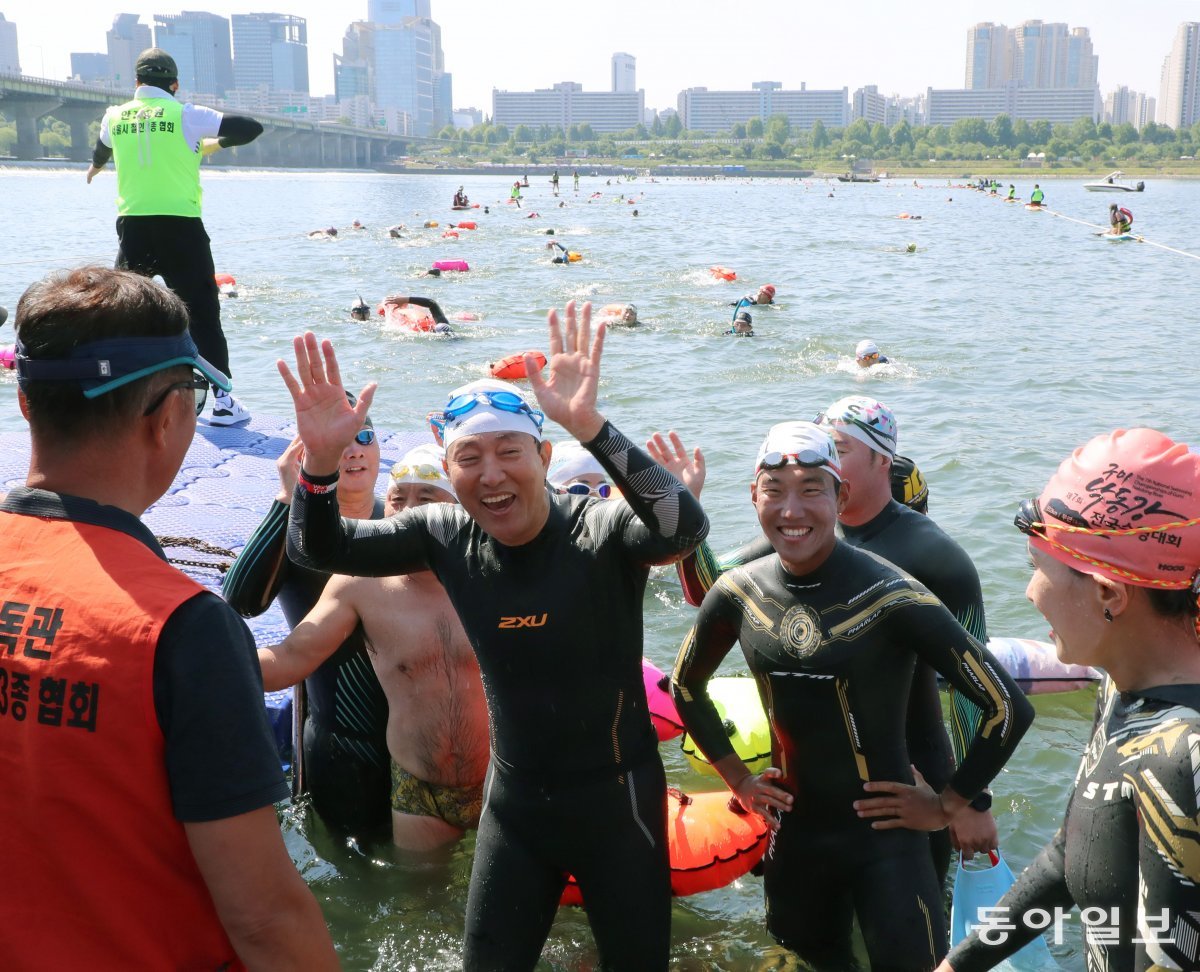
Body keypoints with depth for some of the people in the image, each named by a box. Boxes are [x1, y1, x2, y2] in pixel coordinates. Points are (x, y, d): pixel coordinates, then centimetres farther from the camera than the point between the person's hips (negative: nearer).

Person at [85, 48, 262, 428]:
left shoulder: (115, 116, 11)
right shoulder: (186, 115, -1)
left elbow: (102, 148, 34)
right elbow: (251, 128, -1)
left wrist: (95, 166, 59)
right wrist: (215, 143, 20)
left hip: (132, 225, 3)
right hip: (180, 226, -3)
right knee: (202, 312, -1)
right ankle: (222, 401, -5)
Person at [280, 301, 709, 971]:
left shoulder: (598, 533, -20)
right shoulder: (448, 537, -6)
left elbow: (687, 529, -41)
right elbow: (319, 549, -6)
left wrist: (593, 428, -52)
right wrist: (321, 459, -26)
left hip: (617, 797, -3)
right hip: (515, 799, 4)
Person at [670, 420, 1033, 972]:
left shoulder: (889, 595, -20)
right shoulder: (739, 592, -6)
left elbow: (1008, 707, -16)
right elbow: (685, 687, 13)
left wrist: (947, 806, -10)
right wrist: (737, 779, 9)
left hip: (884, 834, -4)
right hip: (792, 833, 5)